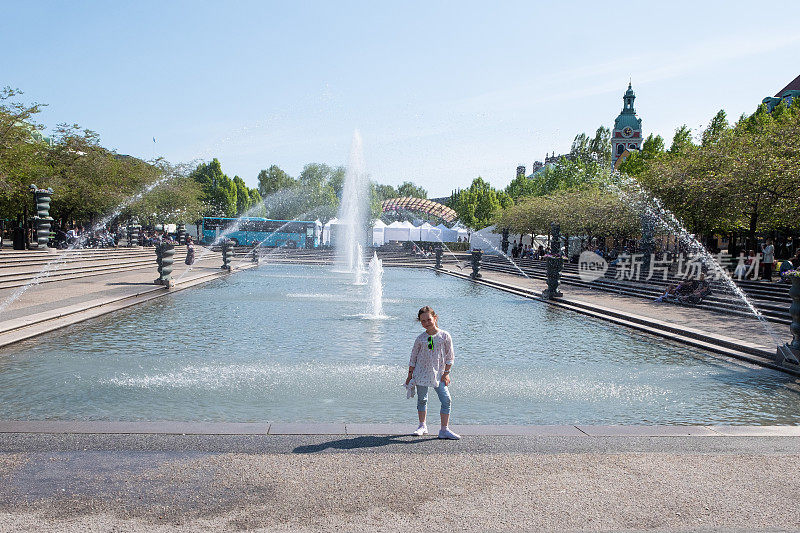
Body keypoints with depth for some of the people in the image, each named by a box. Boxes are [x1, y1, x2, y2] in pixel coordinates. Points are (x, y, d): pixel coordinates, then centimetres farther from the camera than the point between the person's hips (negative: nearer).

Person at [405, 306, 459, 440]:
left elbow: (449, 356, 1)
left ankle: (444, 430, -2)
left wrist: (446, 373, -2)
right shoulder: (420, 338, 0)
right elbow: (413, 357, 8)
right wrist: (410, 375, 7)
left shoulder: (445, 336, -3)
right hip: (422, 373, 1)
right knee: (422, 400, 8)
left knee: (446, 400, -9)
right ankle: (422, 426, 25)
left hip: (438, 374, -1)